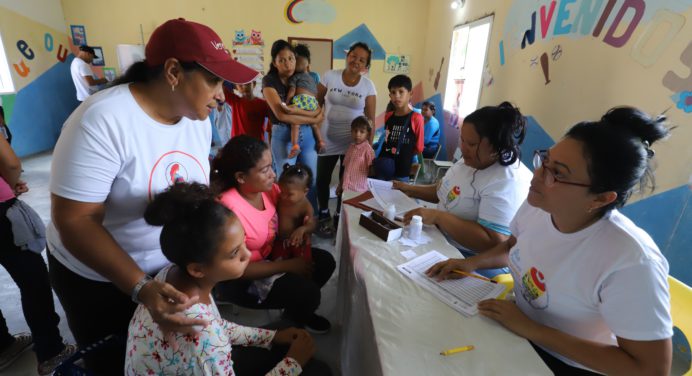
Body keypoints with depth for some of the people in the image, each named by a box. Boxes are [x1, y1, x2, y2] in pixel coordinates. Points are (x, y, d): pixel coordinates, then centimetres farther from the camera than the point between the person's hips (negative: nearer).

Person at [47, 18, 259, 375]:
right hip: (98, 280, -5)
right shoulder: (103, 121, -27)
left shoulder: (197, 119, -6)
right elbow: (74, 222, -27)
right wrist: (141, 288, -36)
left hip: (175, 268, 6)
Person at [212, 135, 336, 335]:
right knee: (308, 293, -18)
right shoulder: (230, 209, -32)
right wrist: (288, 266, -22)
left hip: (269, 254, 7)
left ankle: (299, 310, 24)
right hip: (239, 278, -7)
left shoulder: (269, 188, -12)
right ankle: (292, 322, 19)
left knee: (325, 262, 0)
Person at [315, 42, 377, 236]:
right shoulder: (330, 76, -3)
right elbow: (317, 104, 3)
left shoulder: (368, 85, -4)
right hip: (328, 140, 1)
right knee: (322, 179, 8)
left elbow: (370, 119, -3)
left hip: (353, 143, 0)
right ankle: (324, 216, 31)